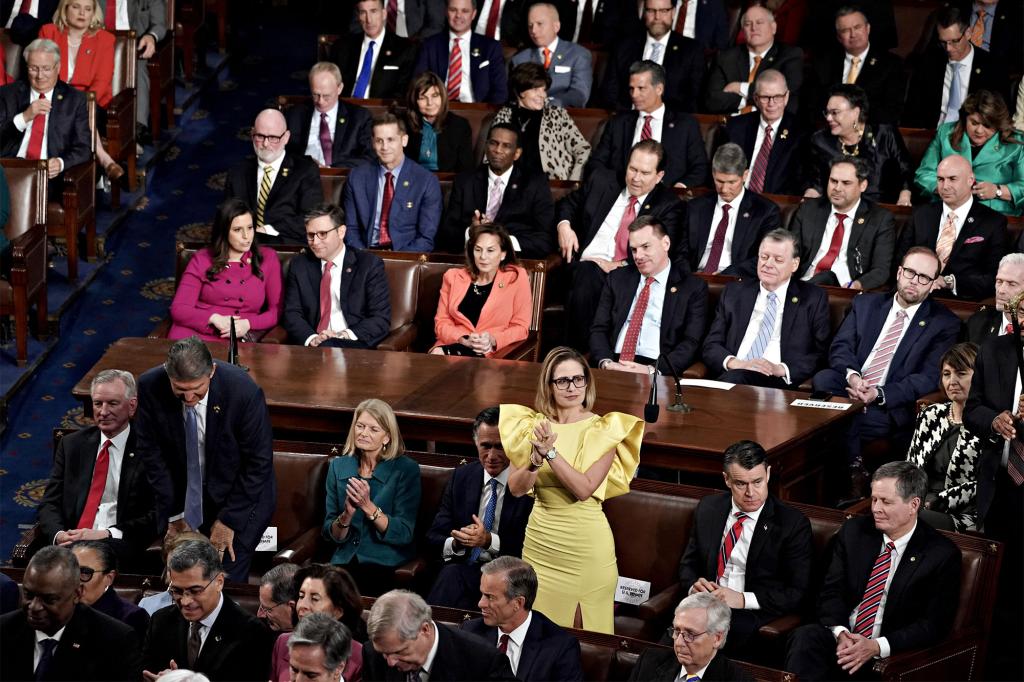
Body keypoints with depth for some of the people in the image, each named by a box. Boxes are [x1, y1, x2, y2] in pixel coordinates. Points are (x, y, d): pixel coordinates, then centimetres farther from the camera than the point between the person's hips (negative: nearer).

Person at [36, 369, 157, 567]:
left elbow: (156, 515, -1)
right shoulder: (71, 445, 20)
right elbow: (50, 503, 15)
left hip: (119, 547, -3)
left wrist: (107, 535, -15)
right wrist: (59, 535, -9)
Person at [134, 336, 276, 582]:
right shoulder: (150, 387, -18)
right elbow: (150, 451, -6)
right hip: (182, 495, 3)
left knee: (226, 580, -10)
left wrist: (229, 520, -12)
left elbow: (259, 461, -15)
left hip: (241, 497, -3)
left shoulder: (244, 391, -25)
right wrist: (174, 513, -4)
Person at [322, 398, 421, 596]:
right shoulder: (339, 467, 8)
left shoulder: (406, 470, -3)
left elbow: (404, 534, -9)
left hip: (386, 563, -3)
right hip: (345, 560, 3)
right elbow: (330, 534, 6)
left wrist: (368, 507, -21)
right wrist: (346, 516, -15)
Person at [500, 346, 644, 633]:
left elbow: (584, 489, -17)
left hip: (586, 543, -3)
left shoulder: (603, 430, -7)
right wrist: (536, 460, -21)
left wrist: (551, 452, -23)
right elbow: (516, 488, -3)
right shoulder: (532, 425, 3)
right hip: (539, 541, 3)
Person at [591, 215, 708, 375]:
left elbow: (692, 343, -3)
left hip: (658, 372, -3)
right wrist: (606, 362, -10)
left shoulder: (693, 288, 6)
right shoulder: (617, 279, 18)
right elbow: (599, 329, 12)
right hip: (614, 365, 3)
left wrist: (652, 370, -19)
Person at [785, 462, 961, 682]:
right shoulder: (854, 530, 8)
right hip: (841, 638, 3)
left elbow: (933, 624, -8)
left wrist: (877, 646, -20)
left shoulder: (942, 555, -6)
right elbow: (831, 591, 6)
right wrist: (840, 633, -15)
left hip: (890, 654, -3)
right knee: (805, 637, -31)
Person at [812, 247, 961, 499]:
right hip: (849, 387, 4)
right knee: (822, 380, -31)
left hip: (889, 406, -4)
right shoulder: (865, 304, 18)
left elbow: (929, 377, -4)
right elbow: (840, 346, 9)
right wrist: (851, 375, -15)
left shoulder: (944, 323, 5)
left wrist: (879, 394, -17)